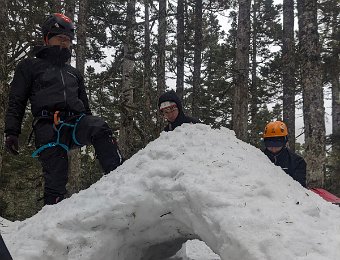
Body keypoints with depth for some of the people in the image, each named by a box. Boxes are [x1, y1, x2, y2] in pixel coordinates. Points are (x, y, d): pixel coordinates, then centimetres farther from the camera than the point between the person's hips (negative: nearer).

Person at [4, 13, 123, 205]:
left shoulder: (74, 73, 31)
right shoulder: (30, 66, 17)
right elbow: (16, 102, 10)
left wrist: (92, 130, 25)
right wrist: (12, 132, -3)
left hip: (76, 122, 3)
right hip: (48, 127, -3)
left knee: (100, 128, -31)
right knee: (56, 179, -13)